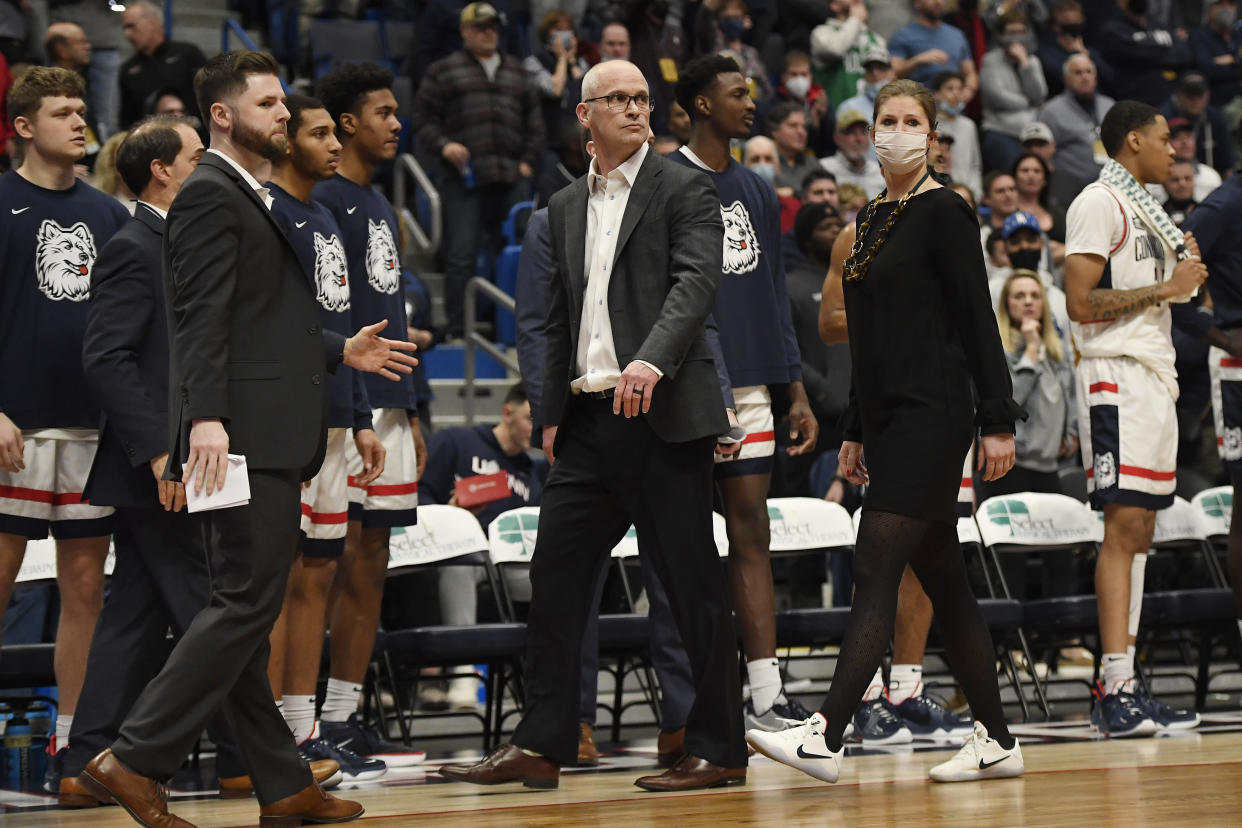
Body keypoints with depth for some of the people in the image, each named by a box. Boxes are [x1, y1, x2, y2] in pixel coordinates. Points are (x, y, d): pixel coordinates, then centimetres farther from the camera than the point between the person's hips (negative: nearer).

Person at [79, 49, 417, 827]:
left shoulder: (254, 196, 22)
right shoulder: (210, 194, -9)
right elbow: (203, 318, -20)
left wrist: (340, 352, 21)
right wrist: (205, 417, -28)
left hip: (269, 440, 10)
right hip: (244, 437, -10)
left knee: (244, 612, 11)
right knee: (246, 603, -12)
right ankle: (134, 760, -11)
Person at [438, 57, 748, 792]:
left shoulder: (684, 189, -1)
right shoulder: (565, 207, 18)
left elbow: (698, 280, -16)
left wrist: (653, 357, -31)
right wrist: (553, 413, 15)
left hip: (663, 413, -6)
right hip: (589, 420, 6)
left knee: (694, 585, -2)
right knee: (555, 575, 5)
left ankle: (719, 751, 5)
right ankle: (541, 746, 10)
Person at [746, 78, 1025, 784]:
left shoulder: (944, 212, -7)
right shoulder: (871, 218, 17)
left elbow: (978, 320, -10)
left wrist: (997, 422, -13)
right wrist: (856, 432, 22)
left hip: (932, 416, -9)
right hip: (889, 416, 9)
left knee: (876, 570, -13)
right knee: (943, 579, 9)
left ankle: (827, 736, -17)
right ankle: (996, 740, 13)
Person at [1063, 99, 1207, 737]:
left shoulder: (1144, 208, 21)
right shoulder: (1099, 203, -9)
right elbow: (1081, 302, -18)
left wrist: (1188, 273, 14)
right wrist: (1166, 287, -14)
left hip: (1155, 374, 10)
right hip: (1117, 376, -10)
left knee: (1138, 530, 7)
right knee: (1122, 528, -14)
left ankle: (1121, 686, 8)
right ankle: (1117, 691, -17)